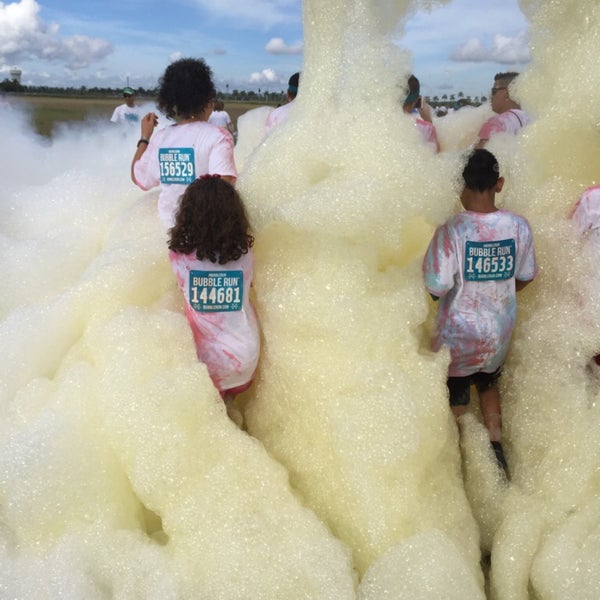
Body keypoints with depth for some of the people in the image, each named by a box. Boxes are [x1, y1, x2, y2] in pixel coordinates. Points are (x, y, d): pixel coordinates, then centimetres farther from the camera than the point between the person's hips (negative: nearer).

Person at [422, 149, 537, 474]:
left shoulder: (451, 231, -27)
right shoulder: (519, 227, -12)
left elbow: (436, 288, -24)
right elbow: (525, 278, 1)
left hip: (459, 334, -4)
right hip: (500, 329, 4)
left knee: (455, 396, 18)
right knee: (488, 383, 29)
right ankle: (496, 446, 37)